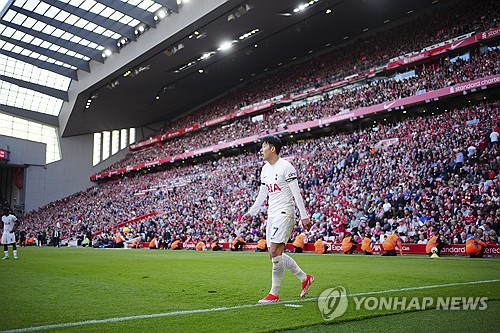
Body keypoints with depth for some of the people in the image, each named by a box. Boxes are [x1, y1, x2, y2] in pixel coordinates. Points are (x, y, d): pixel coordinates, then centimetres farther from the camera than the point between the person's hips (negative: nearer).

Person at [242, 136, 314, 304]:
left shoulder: (286, 167, -10)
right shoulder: (265, 169, 14)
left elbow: (296, 193, -11)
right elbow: (262, 194, 22)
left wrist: (304, 216, -13)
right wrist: (251, 212, 19)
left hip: (284, 212, -9)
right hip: (271, 214, 9)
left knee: (275, 252, -13)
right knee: (275, 254, 7)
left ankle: (274, 294, -3)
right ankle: (305, 278, 24)